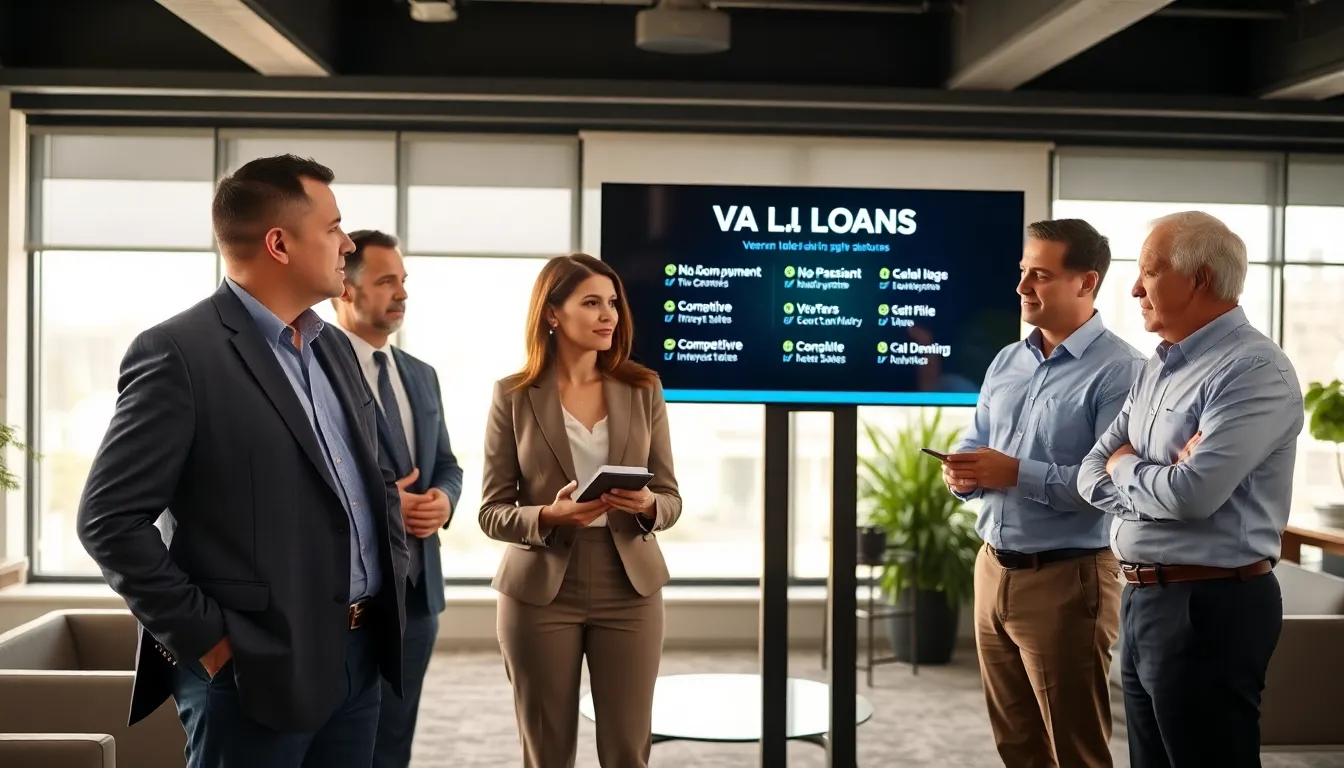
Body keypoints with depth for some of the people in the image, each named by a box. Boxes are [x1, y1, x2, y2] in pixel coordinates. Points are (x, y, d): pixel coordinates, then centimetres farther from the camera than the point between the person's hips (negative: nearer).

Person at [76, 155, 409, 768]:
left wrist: (392, 570, 8)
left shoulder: (334, 347, 12)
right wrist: (207, 639, -14)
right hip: (258, 667, -7)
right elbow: (109, 519, -14)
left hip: (360, 653, 7)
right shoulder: (179, 352, -12)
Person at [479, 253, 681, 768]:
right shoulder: (514, 396, -4)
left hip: (629, 590, 2)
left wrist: (647, 506, -17)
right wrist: (546, 517, -22)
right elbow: (492, 511, -3)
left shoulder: (643, 390, 2)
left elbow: (670, 497, 5)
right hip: (541, 592, -1)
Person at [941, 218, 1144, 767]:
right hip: (994, 570, 7)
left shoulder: (1120, 370, -13)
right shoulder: (1006, 362, 11)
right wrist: (962, 472, -5)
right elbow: (976, 444, 18)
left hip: (1066, 579, -7)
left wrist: (1017, 474, -24)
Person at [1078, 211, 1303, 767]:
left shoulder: (1254, 369, -15)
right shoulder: (1159, 369, 13)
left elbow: (1192, 493, -26)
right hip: (1144, 599, 9)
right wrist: (1158, 477, -12)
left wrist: (1125, 466, -6)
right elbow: (1092, 475, 9)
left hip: (1211, 607, -9)